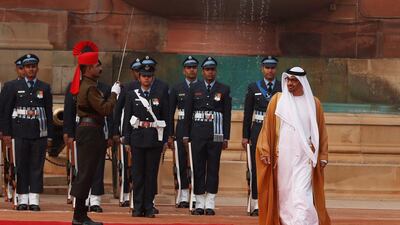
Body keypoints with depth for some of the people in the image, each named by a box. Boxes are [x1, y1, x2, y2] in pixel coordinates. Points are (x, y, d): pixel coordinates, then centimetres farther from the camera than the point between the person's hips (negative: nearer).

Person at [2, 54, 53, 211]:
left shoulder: (45, 88, 8)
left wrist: (49, 136, 5)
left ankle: (34, 200, 1)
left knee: (37, 167, -1)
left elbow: (49, 113, 9)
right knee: (21, 166, 1)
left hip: (39, 132, 1)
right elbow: (7, 111, 6)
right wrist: (7, 133, 0)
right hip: (20, 132, -1)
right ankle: (22, 200, 5)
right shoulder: (15, 86, 5)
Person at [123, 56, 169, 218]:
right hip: (137, 137, 1)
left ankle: (148, 207, 8)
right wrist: (127, 141, 2)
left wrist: (165, 139, 1)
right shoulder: (132, 94, 4)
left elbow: (165, 117, 4)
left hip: (155, 138, -1)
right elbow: (127, 118, 6)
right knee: (137, 173, 3)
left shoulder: (161, 93, 2)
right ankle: (138, 207, 8)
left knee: (152, 173, 2)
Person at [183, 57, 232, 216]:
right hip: (197, 134, 1)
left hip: (216, 135, -1)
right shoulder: (194, 89, 8)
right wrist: (186, 135, 4)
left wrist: (226, 137, -1)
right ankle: (199, 204, 6)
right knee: (198, 168, 2)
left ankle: (210, 204, 4)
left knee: (213, 169, 0)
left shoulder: (224, 90, 5)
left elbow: (227, 115, 4)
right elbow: (188, 113, 8)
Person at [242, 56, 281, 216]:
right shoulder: (253, 88, 6)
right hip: (258, 130, 0)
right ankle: (256, 205, 5)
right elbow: (247, 113, 6)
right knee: (257, 168, 0)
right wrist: (245, 136, 2)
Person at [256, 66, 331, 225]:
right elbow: (268, 127, 5)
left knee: (301, 194, -11)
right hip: (283, 156, 1)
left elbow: (321, 130, 10)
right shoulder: (277, 100, 4)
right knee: (284, 193, 5)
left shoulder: (313, 103, 5)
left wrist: (323, 156, 8)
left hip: (304, 158, -1)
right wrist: (265, 151, -1)